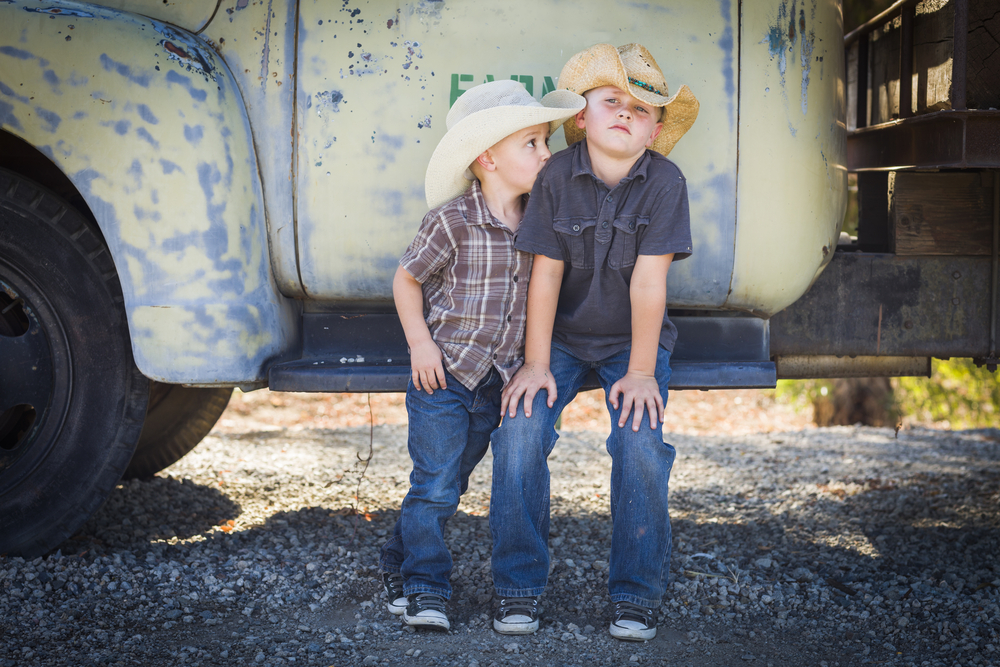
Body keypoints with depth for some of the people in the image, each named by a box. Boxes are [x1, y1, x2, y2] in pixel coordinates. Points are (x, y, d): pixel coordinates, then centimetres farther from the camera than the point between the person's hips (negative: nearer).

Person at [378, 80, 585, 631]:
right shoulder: (452, 221, -15)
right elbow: (406, 279, -4)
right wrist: (420, 343, -12)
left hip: (498, 380, 6)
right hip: (444, 374, -6)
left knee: (451, 482, 14)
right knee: (434, 486, -5)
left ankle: (400, 563, 31)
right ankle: (422, 587, 6)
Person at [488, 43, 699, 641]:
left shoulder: (664, 183, -16)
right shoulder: (557, 176, -11)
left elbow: (649, 281, -17)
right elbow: (545, 273, -9)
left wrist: (641, 370, -16)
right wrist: (535, 364, -9)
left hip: (631, 341, -1)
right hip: (562, 337, 1)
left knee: (641, 445, -20)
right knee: (520, 432, -18)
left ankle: (637, 594, -3)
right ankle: (519, 588, -5)